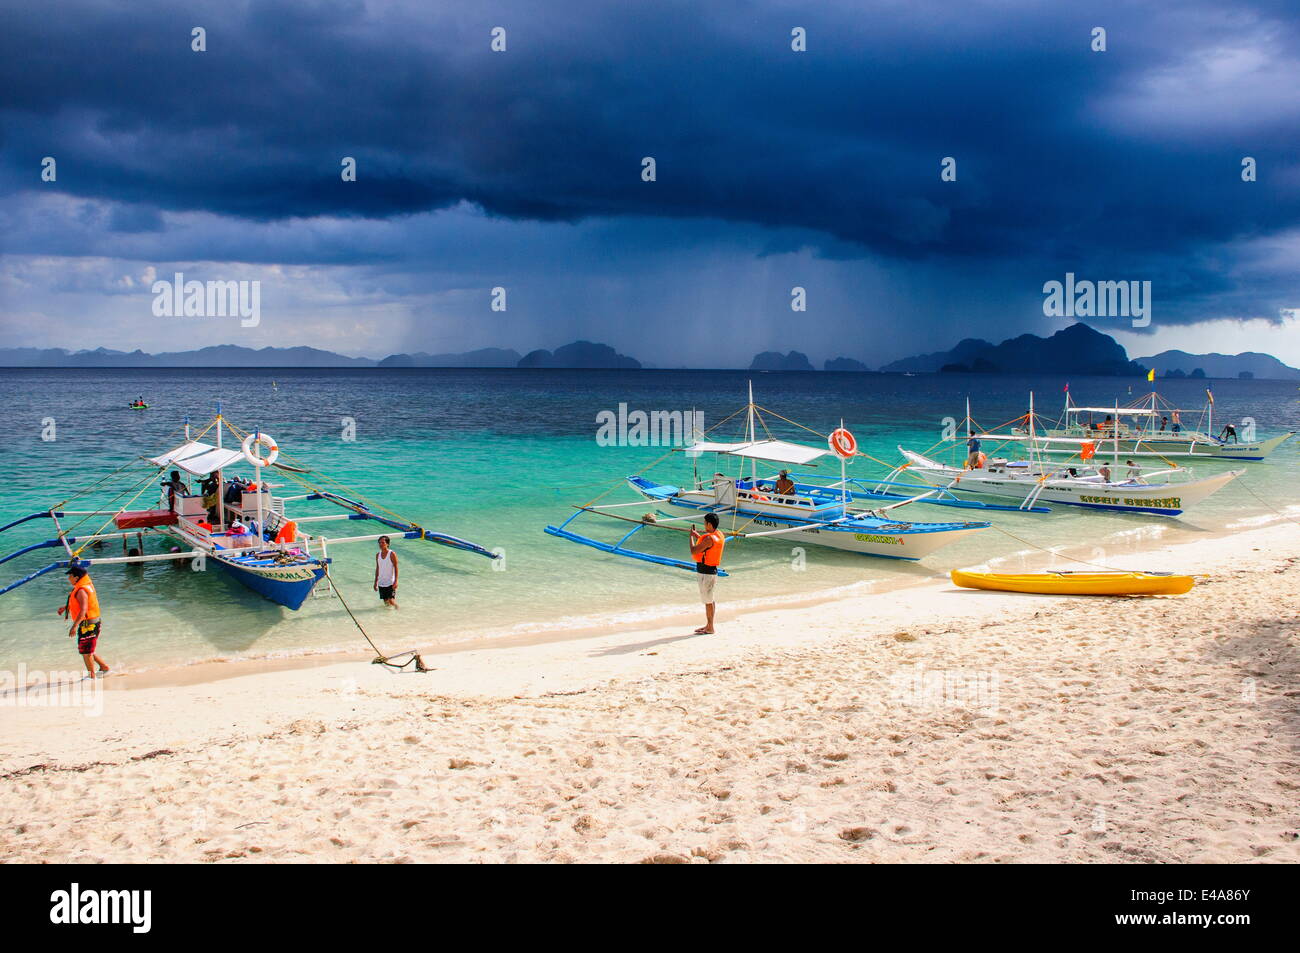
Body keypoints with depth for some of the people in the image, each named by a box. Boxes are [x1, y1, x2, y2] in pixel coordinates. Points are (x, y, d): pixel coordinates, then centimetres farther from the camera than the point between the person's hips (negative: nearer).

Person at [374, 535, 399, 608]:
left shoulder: (392, 554, -10)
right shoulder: (378, 555, 5)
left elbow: (396, 568, -9)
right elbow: (377, 569, 13)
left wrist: (396, 581, -16)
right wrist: (376, 582, 13)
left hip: (391, 583, -5)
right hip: (381, 583, 5)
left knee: (391, 601, -11)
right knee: (386, 602, 6)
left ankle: (396, 608, 17)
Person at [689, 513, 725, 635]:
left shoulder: (709, 539, -23)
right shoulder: (719, 535, 6)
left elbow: (693, 551, -21)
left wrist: (691, 536, -8)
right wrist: (696, 534, 23)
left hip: (705, 572, -10)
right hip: (712, 570, 10)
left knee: (708, 601, -1)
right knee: (709, 600, 18)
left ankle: (710, 629, 6)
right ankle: (708, 625, 28)